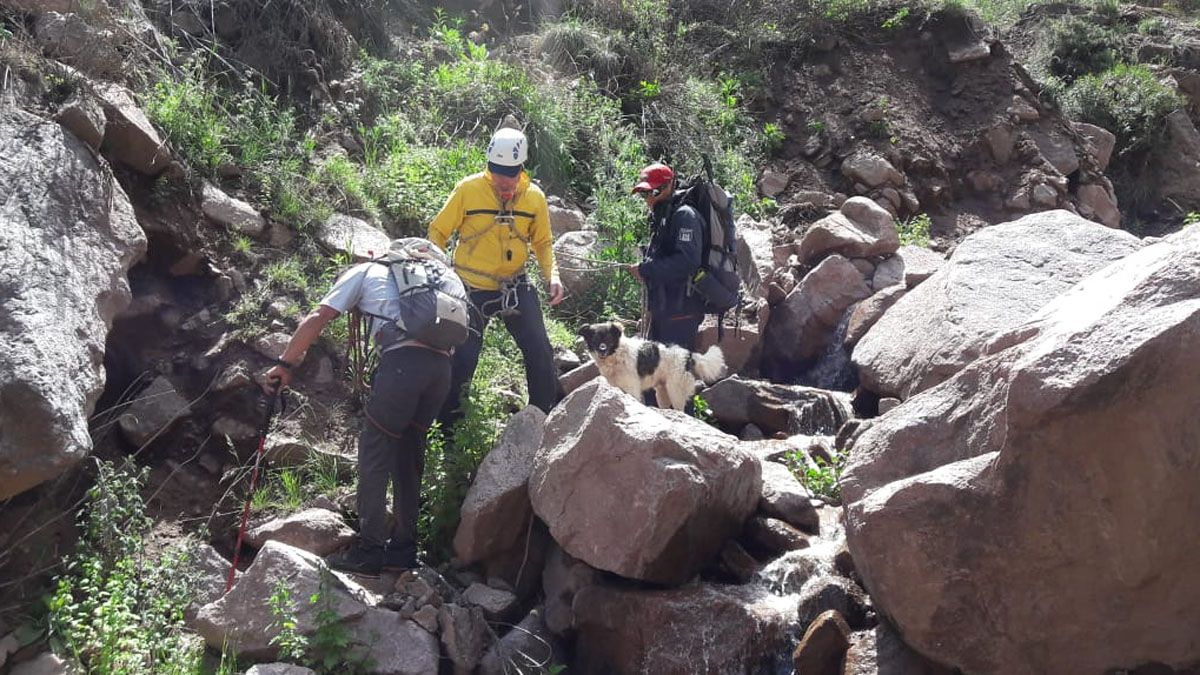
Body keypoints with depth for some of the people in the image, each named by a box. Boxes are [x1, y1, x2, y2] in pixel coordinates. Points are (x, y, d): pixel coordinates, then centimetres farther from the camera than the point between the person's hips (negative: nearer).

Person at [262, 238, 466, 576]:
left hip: (403, 360, -5)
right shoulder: (442, 276, 32)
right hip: (442, 366, 5)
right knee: (409, 451, 18)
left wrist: (285, 364, 15)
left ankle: (370, 550, 7)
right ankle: (403, 546, 23)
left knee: (375, 450, 8)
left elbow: (318, 318, 13)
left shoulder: (365, 271, 20)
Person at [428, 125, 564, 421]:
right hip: (473, 288, -3)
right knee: (462, 359, -2)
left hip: (515, 285, 3)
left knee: (540, 352, 0)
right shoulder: (467, 190, -11)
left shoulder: (534, 197, -1)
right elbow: (438, 232, -4)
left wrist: (552, 274, -7)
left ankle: (547, 416, 20)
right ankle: (447, 425, 19)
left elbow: (543, 242, 11)